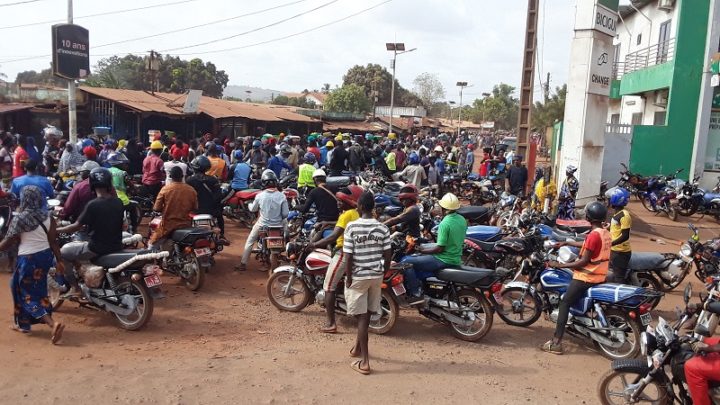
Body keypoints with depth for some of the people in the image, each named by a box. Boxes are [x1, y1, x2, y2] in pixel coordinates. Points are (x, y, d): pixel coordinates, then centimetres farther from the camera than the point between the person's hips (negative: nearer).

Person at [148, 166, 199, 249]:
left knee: (152, 245, 15)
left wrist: (166, 209, 10)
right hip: (186, 225, 4)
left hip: (168, 225, -3)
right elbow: (194, 208, 5)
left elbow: (157, 208, -10)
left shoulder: (165, 189, -11)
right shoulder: (191, 190, -4)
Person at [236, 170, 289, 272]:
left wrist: (249, 204, 26)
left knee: (249, 241, 17)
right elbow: (285, 214, -9)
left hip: (262, 225, -1)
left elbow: (253, 209, 4)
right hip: (278, 225, 1)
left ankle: (243, 264, 18)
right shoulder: (282, 196, -13)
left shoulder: (260, 196, -12)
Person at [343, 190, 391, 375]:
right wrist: (384, 274, 13)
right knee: (366, 314, 19)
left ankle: (364, 361, 4)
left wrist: (349, 279, -4)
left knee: (362, 317, 3)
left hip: (358, 276, -4)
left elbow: (349, 256, -13)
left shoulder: (352, 227, -13)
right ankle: (357, 347, 39)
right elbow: (387, 255, -1)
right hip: (376, 276, 4)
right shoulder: (382, 228, -3)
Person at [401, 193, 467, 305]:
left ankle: (416, 294, -8)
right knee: (415, 258, 25)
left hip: (444, 260, -9)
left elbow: (440, 248, -21)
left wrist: (421, 250, -9)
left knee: (406, 262, -8)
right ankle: (418, 286, 24)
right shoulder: (462, 220, 5)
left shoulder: (445, 223, -21)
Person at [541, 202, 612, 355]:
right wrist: (566, 243, 28)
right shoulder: (605, 233, 7)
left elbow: (583, 262, -21)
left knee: (564, 303, -7)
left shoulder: (593, 235, -21)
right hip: (600, 276, 9)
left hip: (586, 277, -9)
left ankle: (556, 342, -13)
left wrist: (559, 265, -16)